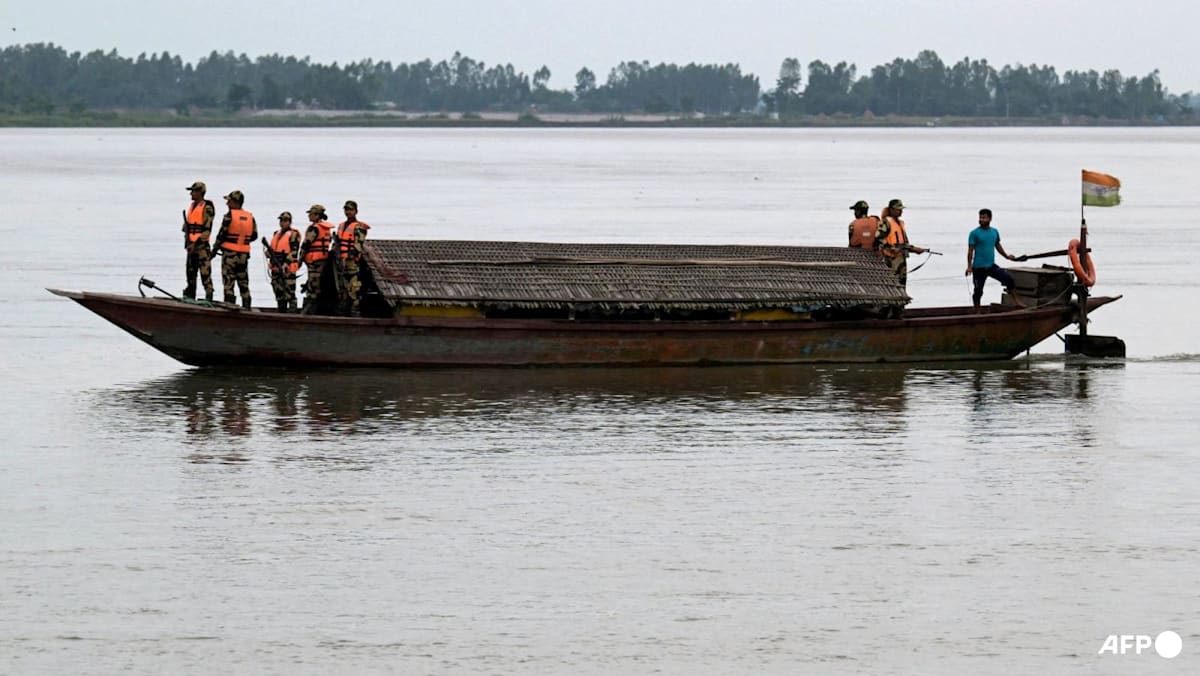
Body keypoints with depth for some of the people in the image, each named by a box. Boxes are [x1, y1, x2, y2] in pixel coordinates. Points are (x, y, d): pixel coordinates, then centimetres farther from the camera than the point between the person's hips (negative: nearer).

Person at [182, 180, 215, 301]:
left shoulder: (207, 208, -10)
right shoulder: (192, 206, 15)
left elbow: (207, 229, -16)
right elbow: (186, 225, 23)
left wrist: (197, 243, -19)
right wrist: (187, 238, 9)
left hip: (202, 245, -9)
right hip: (191, 244, 9)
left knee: (205, 272, -11)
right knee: (190, 272, 11)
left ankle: (209, 296, -12)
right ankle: (190, 295, 16)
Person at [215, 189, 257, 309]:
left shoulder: (230, 215, -11)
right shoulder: (250, 217, 6)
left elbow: (222, 233, -11)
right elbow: (254, 235, 11)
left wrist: (216, 246, 4)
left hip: (229, 253, -5)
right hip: (244, 254, 5)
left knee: (228, 282, -2)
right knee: (244, 283, 11)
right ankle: (246, 307, 10)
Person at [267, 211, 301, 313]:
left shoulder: (293, 234, -5)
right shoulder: (276, 234, 19)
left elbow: (294, 252, -13)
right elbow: (273, 249, 25)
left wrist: (286, 264, -22)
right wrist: (269, 251, 1)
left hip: (288, 269, -8)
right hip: (276, 268, 8)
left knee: (290, 294, -10)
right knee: (279, 293, 12)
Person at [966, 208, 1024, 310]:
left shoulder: (995, 232, 7)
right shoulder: (974, 233, -7)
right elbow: (970, 250, -9)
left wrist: (1007, 256, 18)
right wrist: (969, 266, -15)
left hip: (991, 266, 4)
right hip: (979, 267, -4)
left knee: (1008, 278, -8)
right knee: (978, 291, 2)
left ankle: (1015, 302, 2)